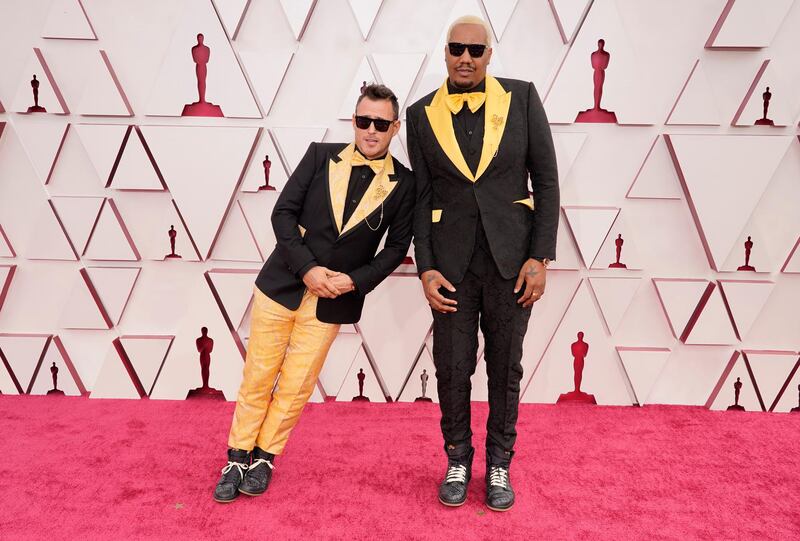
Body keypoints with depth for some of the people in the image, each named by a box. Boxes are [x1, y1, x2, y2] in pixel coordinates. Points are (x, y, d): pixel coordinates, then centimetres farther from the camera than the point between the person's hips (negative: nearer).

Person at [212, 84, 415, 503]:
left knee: (295, 387, 7)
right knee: (258, 378, 9)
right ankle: (237, 459, 25)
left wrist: (354, 280, -13)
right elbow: (283, 213, -3)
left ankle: (264, 458, 28)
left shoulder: (403, 184, -2)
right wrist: (307, 269, -14)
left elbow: (397, 247, 1)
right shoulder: (320, 156, -1)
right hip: (280, 286, 1)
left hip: (332, 302, 0)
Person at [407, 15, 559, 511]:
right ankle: (458, 460, 29)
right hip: (452, 260, 1)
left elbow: (546, 178, -1)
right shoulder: (422, 114, 3)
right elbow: (422, 196, 4)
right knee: (453, 366, 7)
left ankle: (499, 464, 28)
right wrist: (426, 269, -4)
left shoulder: (521, 97, -1)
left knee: (505, 365, 10)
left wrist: (540, 256, -7)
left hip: (510, 256, 0)